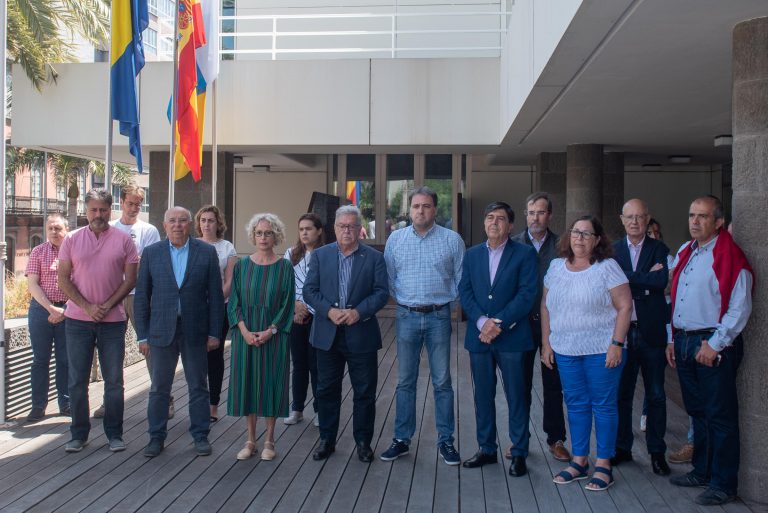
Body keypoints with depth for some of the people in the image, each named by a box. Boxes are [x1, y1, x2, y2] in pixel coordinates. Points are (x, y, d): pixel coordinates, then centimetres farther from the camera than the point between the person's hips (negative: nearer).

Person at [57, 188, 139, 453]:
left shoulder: (123, 240, 1)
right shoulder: (72, 240, 3)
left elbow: (131, 279, 0)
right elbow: (63, 279, 1)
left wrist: (108, 305, -11)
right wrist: (86, 306, -11)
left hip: (112, 320, -1)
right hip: (78, 320, 1)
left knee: (114, 380, 5)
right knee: (77, 380, 6)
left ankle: (114, 434, 16)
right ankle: (79, 434, 19)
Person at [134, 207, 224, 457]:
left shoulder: (206, 252, 0)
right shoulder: (151, 253, 2)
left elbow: (215, 295, 0)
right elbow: (142, 296, 3)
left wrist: (214, 332, -4)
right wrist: (142, 335, -1)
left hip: (195, 330, 0)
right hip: (161, 330, 1)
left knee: (198, 387, 9)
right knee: (159, 388, 9)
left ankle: (200, 435, 21)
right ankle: (156, 436, 22)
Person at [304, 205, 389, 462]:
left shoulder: (374, 258, 2)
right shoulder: (320, 255, 5)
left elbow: (381, 292, -3)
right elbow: (310, 290, 0)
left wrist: (359, 312, -17)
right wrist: (329, 311, -15)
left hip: (362, 335, -1)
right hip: (328, 334, 1)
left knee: (365, 392, 6)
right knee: (326, 390, 10)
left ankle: (363, 441, 20)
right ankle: (326, 440, 23)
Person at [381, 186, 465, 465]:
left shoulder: (452, 240, -1)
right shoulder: (395, 239, 4)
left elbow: (460, 278, 4)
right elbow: (389, 277, 10)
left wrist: (446, 300, 3)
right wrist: (402, 298, 6)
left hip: (439, 317, -1)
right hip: (407, 316, 1)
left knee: (442, 382, 4)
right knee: (405, 381, 8)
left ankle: (446, 441, 15)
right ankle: (402, 439, 18)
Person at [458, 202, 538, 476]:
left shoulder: (525, 254, -1)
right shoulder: (472, 254, 11)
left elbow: (527, 293, -10)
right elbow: (464, 292, 5)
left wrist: (499, 323, -15)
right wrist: (482, 321, -11)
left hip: (512, 337, -4)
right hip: (479, 337, 4)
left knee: (516, 396, 3)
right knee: (483, 396, 11)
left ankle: (519, 453, 14)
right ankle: (486, 449, 24)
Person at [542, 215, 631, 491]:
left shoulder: (607, 267, -5)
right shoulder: (556, 266, 9)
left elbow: (625, 306, -8)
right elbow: (546, 306, 12)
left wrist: (616, 344, -14)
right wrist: (546, 343, 7)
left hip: (601, 350, -4)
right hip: (565, 351, 5)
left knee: (603, 406, 3)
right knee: (575, 405, 11)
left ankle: (603, 466, 12)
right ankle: (579, 461, 23)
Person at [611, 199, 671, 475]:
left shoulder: (659, 249, 1)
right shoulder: (612, 250, 6)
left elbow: (661, 280, -17)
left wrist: (628, 278, -13)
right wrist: (645, 279, -13)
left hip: (651, 331, -1)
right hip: (622, 331, 1)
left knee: (655, 395, 7)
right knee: (621, 393, 10)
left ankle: (657, 451, 19)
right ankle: (622, 447, 23)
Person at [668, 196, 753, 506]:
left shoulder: (729, 257, -11)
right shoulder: (685, 253, 13)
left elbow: (740, 308, -16)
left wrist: (714, 344, -18)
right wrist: (672, 340, 14)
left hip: (714, 346, -8)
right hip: (684, 342, 8)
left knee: (719, 416, 0)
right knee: (697, 411, 17)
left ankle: (723, 484, 10)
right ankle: (702, 471, 30)